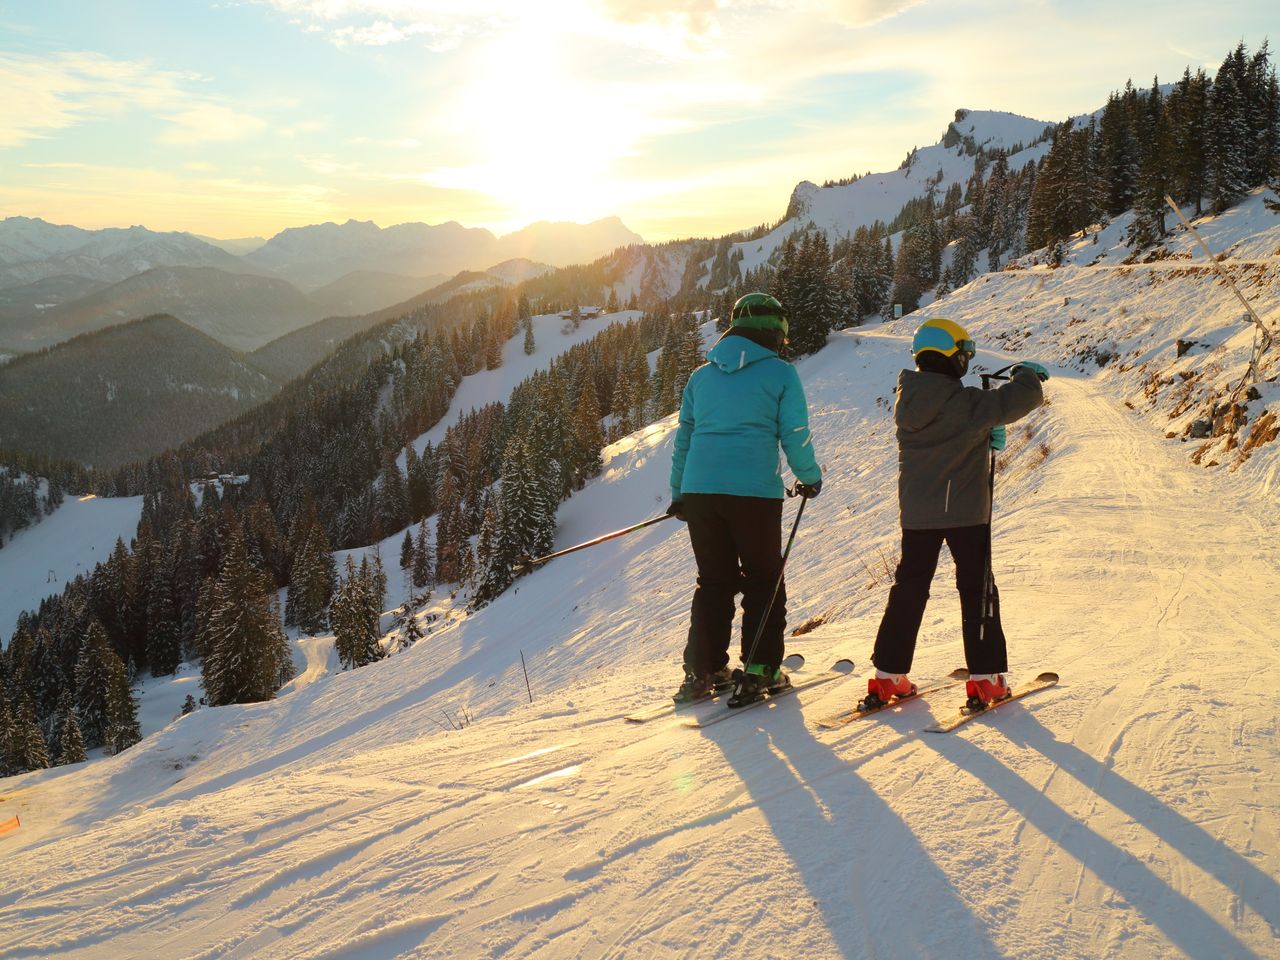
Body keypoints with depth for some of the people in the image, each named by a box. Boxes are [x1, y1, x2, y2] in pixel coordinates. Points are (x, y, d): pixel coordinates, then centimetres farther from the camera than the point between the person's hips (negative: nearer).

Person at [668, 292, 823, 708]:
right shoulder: (780, 373, 0)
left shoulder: (702, 375, 13)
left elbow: (683, 438, 16)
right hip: (755, 492, -4)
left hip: (699, 490, 5)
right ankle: (758, 672, 6)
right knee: (764, 581, 9)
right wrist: (810, 478, 17)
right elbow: (795, 438, 0)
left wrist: (678, 493, 24)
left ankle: (702, 671, 16)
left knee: (713, 580, 15)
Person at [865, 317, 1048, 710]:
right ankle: (985, 679, 10)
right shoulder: (967, 404, -18)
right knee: (977, 591, 7)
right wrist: (1027, 373, 7)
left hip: (916, 513, 5)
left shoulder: (907, 402, 1)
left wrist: (984, 433, 10)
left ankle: (888, 677, 13)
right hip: (965, 512, -5)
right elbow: (1024, 397, -13)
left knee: (909, 589, 12)